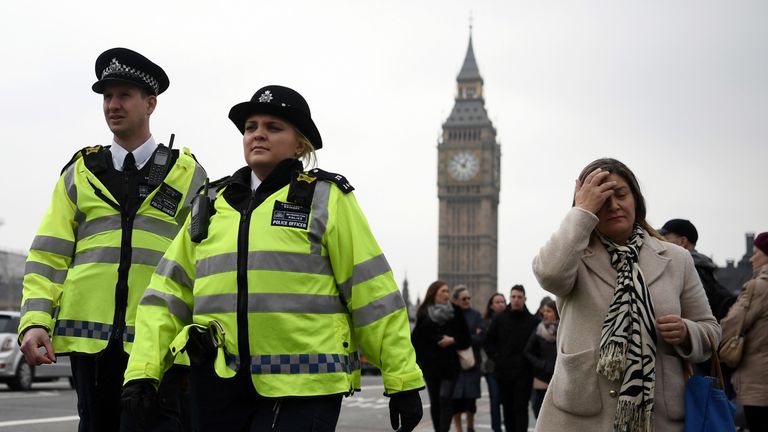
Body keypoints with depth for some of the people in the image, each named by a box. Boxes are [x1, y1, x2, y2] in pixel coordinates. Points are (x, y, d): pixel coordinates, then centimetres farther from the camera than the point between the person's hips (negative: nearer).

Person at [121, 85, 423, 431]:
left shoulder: (325, 198, 3)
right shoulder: (211, 204, 16)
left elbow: (372, 293, -1)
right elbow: (168, 293, 12)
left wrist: (403, 379, -4)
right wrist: (142, 371, 1)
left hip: (303, 387, -5)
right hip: (222, 387, 5)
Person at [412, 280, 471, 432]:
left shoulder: (456, 312, 1)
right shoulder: (424, 314, 1)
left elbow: (466, 338, 3)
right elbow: (416, 339, 1)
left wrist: (453, 340, -13)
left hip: (450, 364, -1)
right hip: (430, 364, 1)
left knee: (445, 398, -14)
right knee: (435, 401, 8)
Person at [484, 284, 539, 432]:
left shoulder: (533, 321, -2)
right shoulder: (499, 319, 6)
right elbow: (489, 341, 11)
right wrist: (496, 357, 1)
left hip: (524, 372, -3)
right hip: (504, 371, 3)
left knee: (521, 407, -7)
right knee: (507, 407, 10)